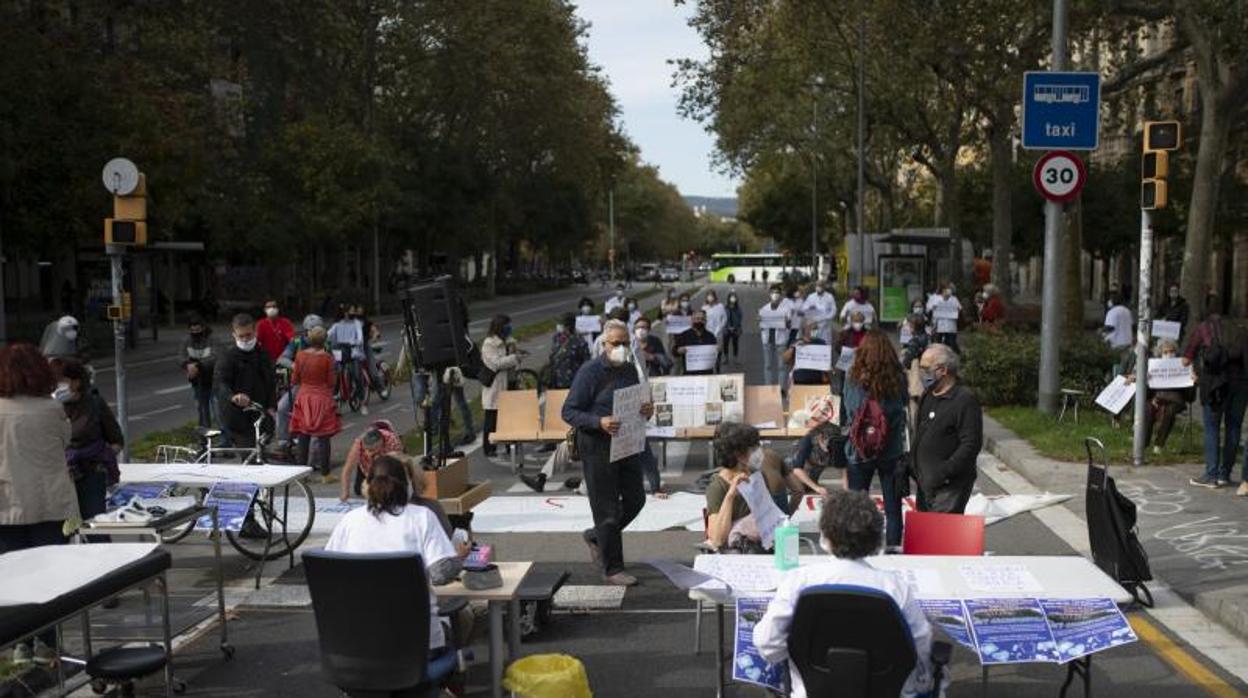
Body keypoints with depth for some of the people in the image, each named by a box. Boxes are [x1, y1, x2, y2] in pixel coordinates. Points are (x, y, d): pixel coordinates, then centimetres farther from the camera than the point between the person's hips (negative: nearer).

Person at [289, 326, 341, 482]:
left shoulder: (300, 355, -4)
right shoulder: (327, 358, -12)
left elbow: (294, 380, 2)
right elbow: (331, 382, -8)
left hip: (304, 398, 3)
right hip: (322, 399, -3)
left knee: (303, 436, 10)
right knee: (323, 437, 2)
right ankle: (325, 474, 5)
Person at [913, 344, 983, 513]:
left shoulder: (965, 400, -14)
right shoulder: (928, 397, 14)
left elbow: (971, 444, -20)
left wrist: (944, 472, -24)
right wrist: (911, 463, 15)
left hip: (949, 486, -9)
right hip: (925, 482, 9)